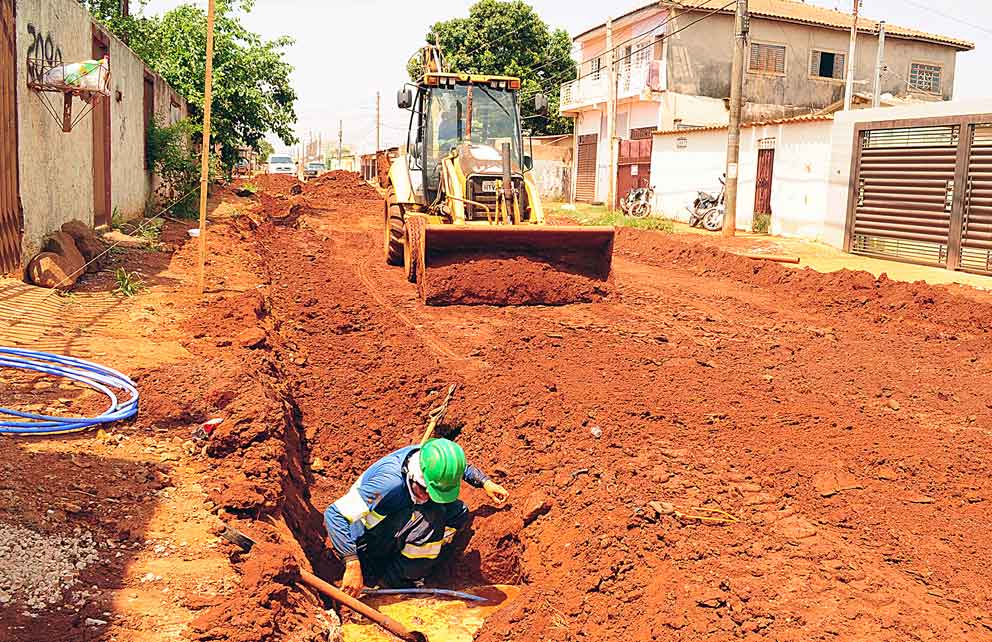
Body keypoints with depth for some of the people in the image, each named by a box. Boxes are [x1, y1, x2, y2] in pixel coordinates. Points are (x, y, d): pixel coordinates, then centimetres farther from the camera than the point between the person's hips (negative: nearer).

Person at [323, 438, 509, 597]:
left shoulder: (430, 459, -16)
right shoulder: (391, 482, -37)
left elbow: (461, 467, 8)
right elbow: (334, 514, -38)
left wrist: (486, 483, -7)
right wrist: (352, 565, -43)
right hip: (362, 545, -8)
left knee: (458, 512, -6)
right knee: (430, 516, -30)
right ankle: (388, 578, -13)